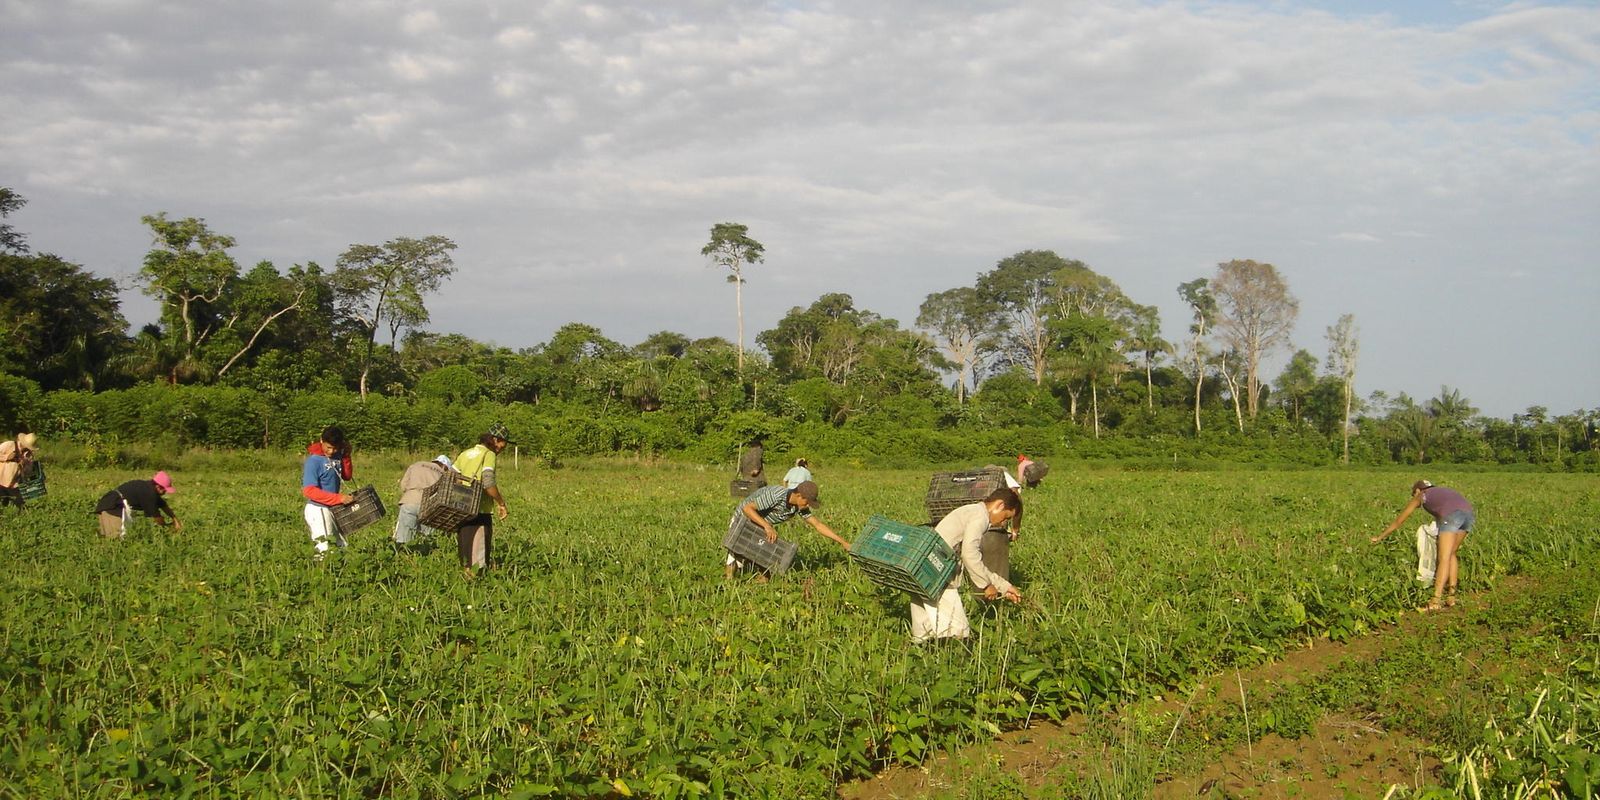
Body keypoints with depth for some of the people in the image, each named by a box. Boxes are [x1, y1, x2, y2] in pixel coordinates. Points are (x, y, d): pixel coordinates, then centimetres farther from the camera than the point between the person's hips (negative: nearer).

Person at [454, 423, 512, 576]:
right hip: (480, 511, -7)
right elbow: (488, 482, -19)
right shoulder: (489, 455, -6)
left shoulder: (465, 454, 15)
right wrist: (501, 503, -9)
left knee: (464, 553, 15)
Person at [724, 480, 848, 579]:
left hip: (761, 527, 6)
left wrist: (843, 542, -14)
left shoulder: (800, 506, -16)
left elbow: (818, 525, -10)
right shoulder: (776, 496, -37)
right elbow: (747, 508, -37)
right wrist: (767, 526, -45)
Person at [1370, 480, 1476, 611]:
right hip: (1469, 513, 6)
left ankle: (1435, 602, -16)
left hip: (1452, 515, -6)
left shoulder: (1421, 495, 27)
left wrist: (1380, 536, 43)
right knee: (1451, 554, 21)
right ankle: (1451, 596, 17)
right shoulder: (1440, 492, 40)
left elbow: (1399, 520, 34)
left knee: (1443, 559, -8)